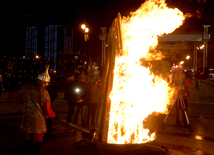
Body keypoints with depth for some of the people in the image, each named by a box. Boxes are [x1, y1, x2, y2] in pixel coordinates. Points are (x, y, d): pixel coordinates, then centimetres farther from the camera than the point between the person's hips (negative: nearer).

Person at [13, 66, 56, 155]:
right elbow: (47, 111, -12)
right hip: (38, 121, -4)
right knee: (37, 142, 12)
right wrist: (55, 115, 7)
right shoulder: (44, 93, -15)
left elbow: (16, 96, 11)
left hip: (26, 120, 5)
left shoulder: (26, 87, -2)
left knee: (27, 140, 21)